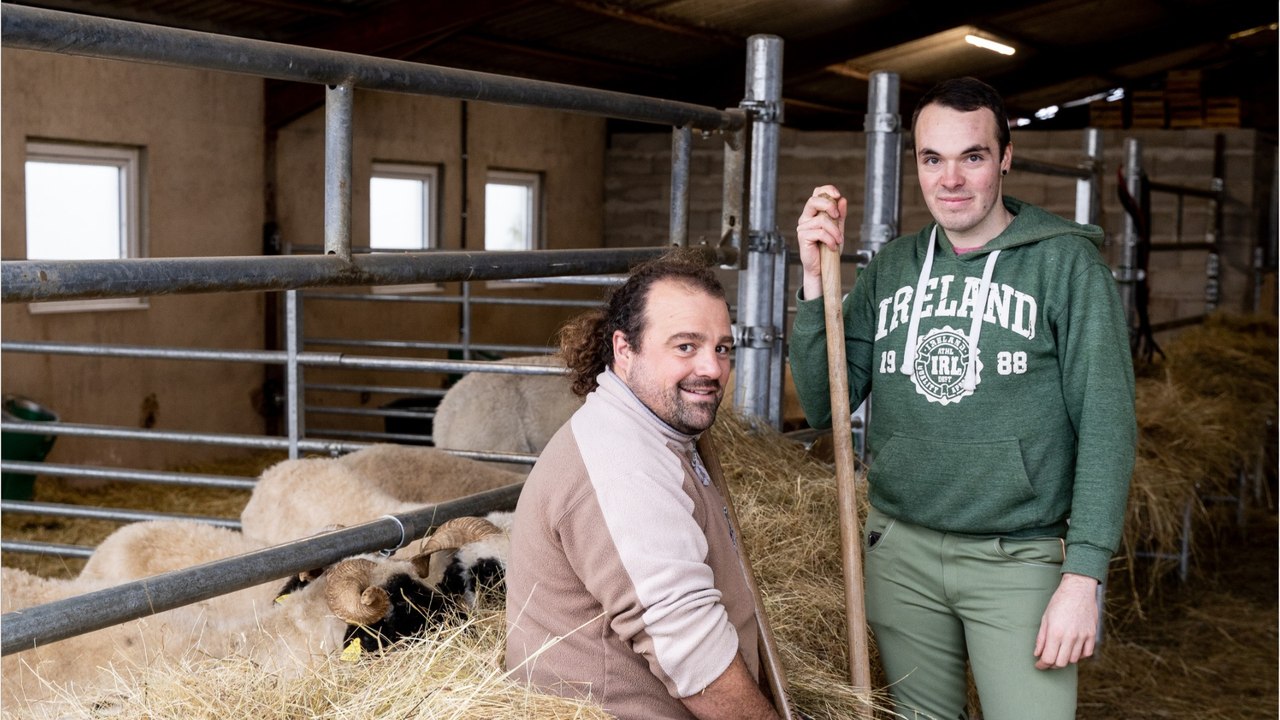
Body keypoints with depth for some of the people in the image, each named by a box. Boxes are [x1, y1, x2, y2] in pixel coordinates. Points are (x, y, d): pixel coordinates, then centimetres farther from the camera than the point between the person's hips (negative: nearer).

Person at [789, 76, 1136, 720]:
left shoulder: (1064, 262, -6)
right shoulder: (891, 267, 6)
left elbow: (1105, 423, -9)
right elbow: (823, 407, 3)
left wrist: (1083, 575, -15)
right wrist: (817, 279, -8)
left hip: (1018, 558, -4)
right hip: (900, 552, 4)